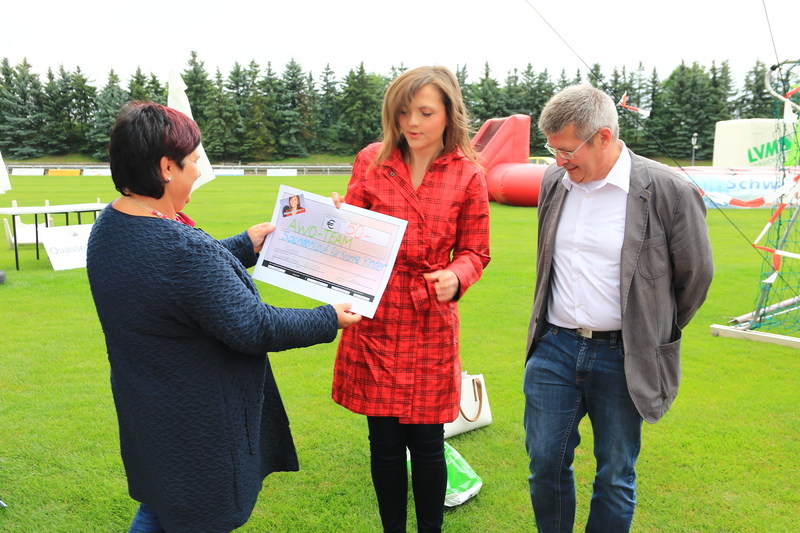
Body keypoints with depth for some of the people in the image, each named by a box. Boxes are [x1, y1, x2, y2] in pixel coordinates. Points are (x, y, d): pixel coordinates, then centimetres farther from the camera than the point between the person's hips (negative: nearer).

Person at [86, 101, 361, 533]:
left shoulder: (108, 224, -2)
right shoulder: (184, 249, -33)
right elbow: (253, 328, -26)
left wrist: (245, 246, 16)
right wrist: (330, 319, -13)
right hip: (196, 427, -9)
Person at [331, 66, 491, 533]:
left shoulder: (467, 175, 0)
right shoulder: (372, 161, 3)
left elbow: (475, 252, 5)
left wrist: (455, 277, -15)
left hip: (431, 323, -1)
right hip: (375, 318, 1)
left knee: (426, 441, 6)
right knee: (384, 440, 10)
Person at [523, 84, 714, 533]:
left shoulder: (668, 191, -12)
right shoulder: (554, 181, 4)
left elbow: (696, 273, 1)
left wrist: (658, 334, 10)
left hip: (621, 359, -4)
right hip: (553, 348, 4)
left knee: (615, 477, 11)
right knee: (546, 463, 10)